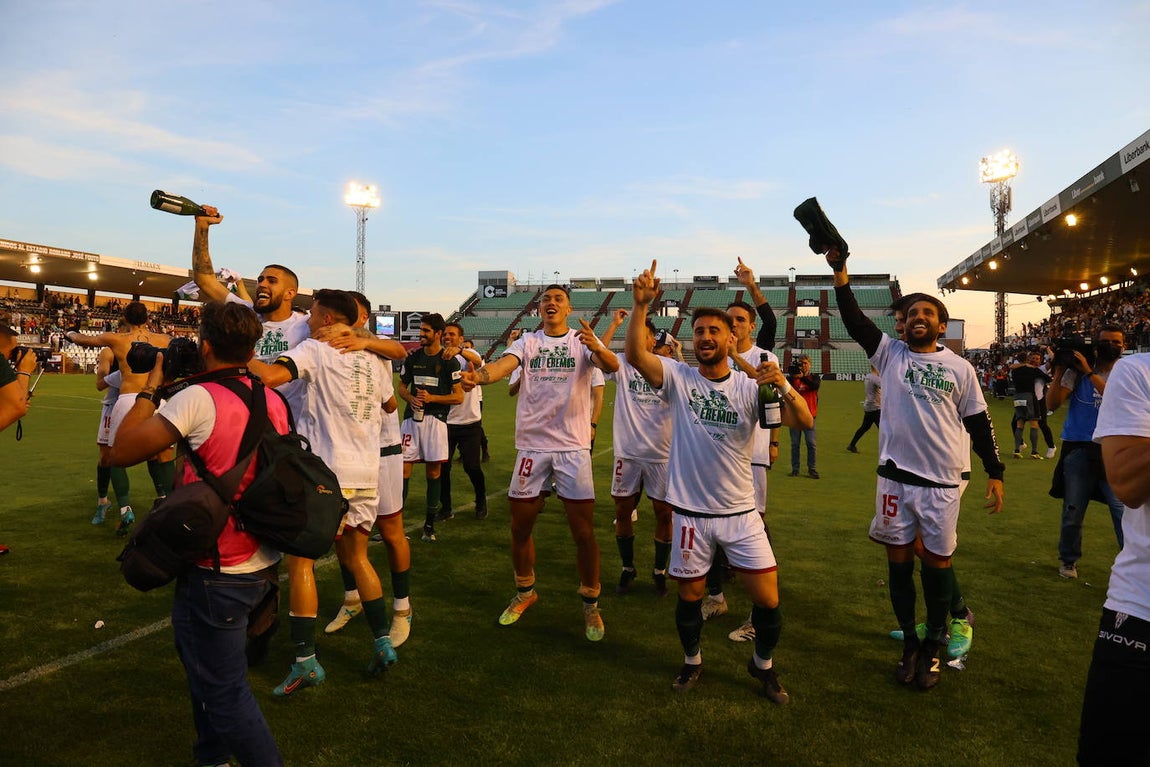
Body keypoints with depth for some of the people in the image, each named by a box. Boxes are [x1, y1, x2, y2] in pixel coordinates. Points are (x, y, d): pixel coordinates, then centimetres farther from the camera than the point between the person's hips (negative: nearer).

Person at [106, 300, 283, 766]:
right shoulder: (274, 401, 2)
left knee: (223, 693, 6)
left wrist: (150, 389, -3)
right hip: (262, 566, 8)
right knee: (205, 666, 28)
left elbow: (122, 452, -14)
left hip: (216, 575, -8)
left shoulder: (199, 399, -19)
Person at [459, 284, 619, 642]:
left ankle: (590, 604, 20)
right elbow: (503, 365, -14)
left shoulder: (584, 341, 1)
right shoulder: (527, 342, 6)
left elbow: (612, 365, -18)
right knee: (520, 526, 10)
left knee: (584, 531, -1)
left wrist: (597, 348, -42)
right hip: (531, 446, 2)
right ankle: (525, 592, 34)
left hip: (574, 447, -2)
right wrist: (478, 376, -37)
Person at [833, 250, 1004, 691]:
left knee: (937, 560, 7)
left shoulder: (959, 368, 4)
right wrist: (839, 270, -18)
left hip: (943, 481, 0)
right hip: (896, 476, 1)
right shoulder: (890, 353, 3)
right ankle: (910, 643, 24)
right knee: (899, 559, 7)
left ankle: (934, 646, 24)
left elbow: (978, 422, 8)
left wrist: (994, 473, 6)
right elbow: (854, 320, -8)